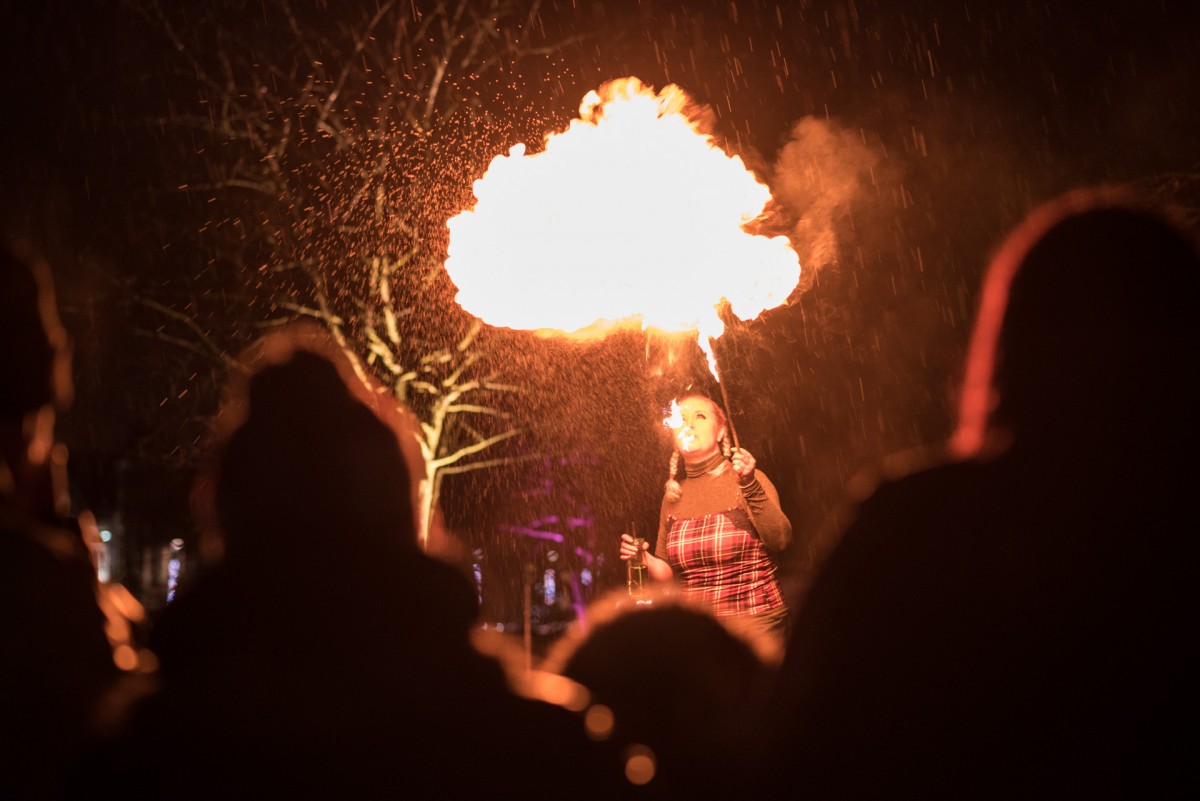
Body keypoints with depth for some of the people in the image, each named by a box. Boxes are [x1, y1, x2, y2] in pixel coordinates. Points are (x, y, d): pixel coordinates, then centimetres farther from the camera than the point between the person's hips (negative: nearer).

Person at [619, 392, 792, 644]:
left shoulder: (746, 479, -3)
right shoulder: (674, 496, 8)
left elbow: (780, 541, -18)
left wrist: (751, 486, -26)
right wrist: (645, 559, -5)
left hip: (755, 623, -3)